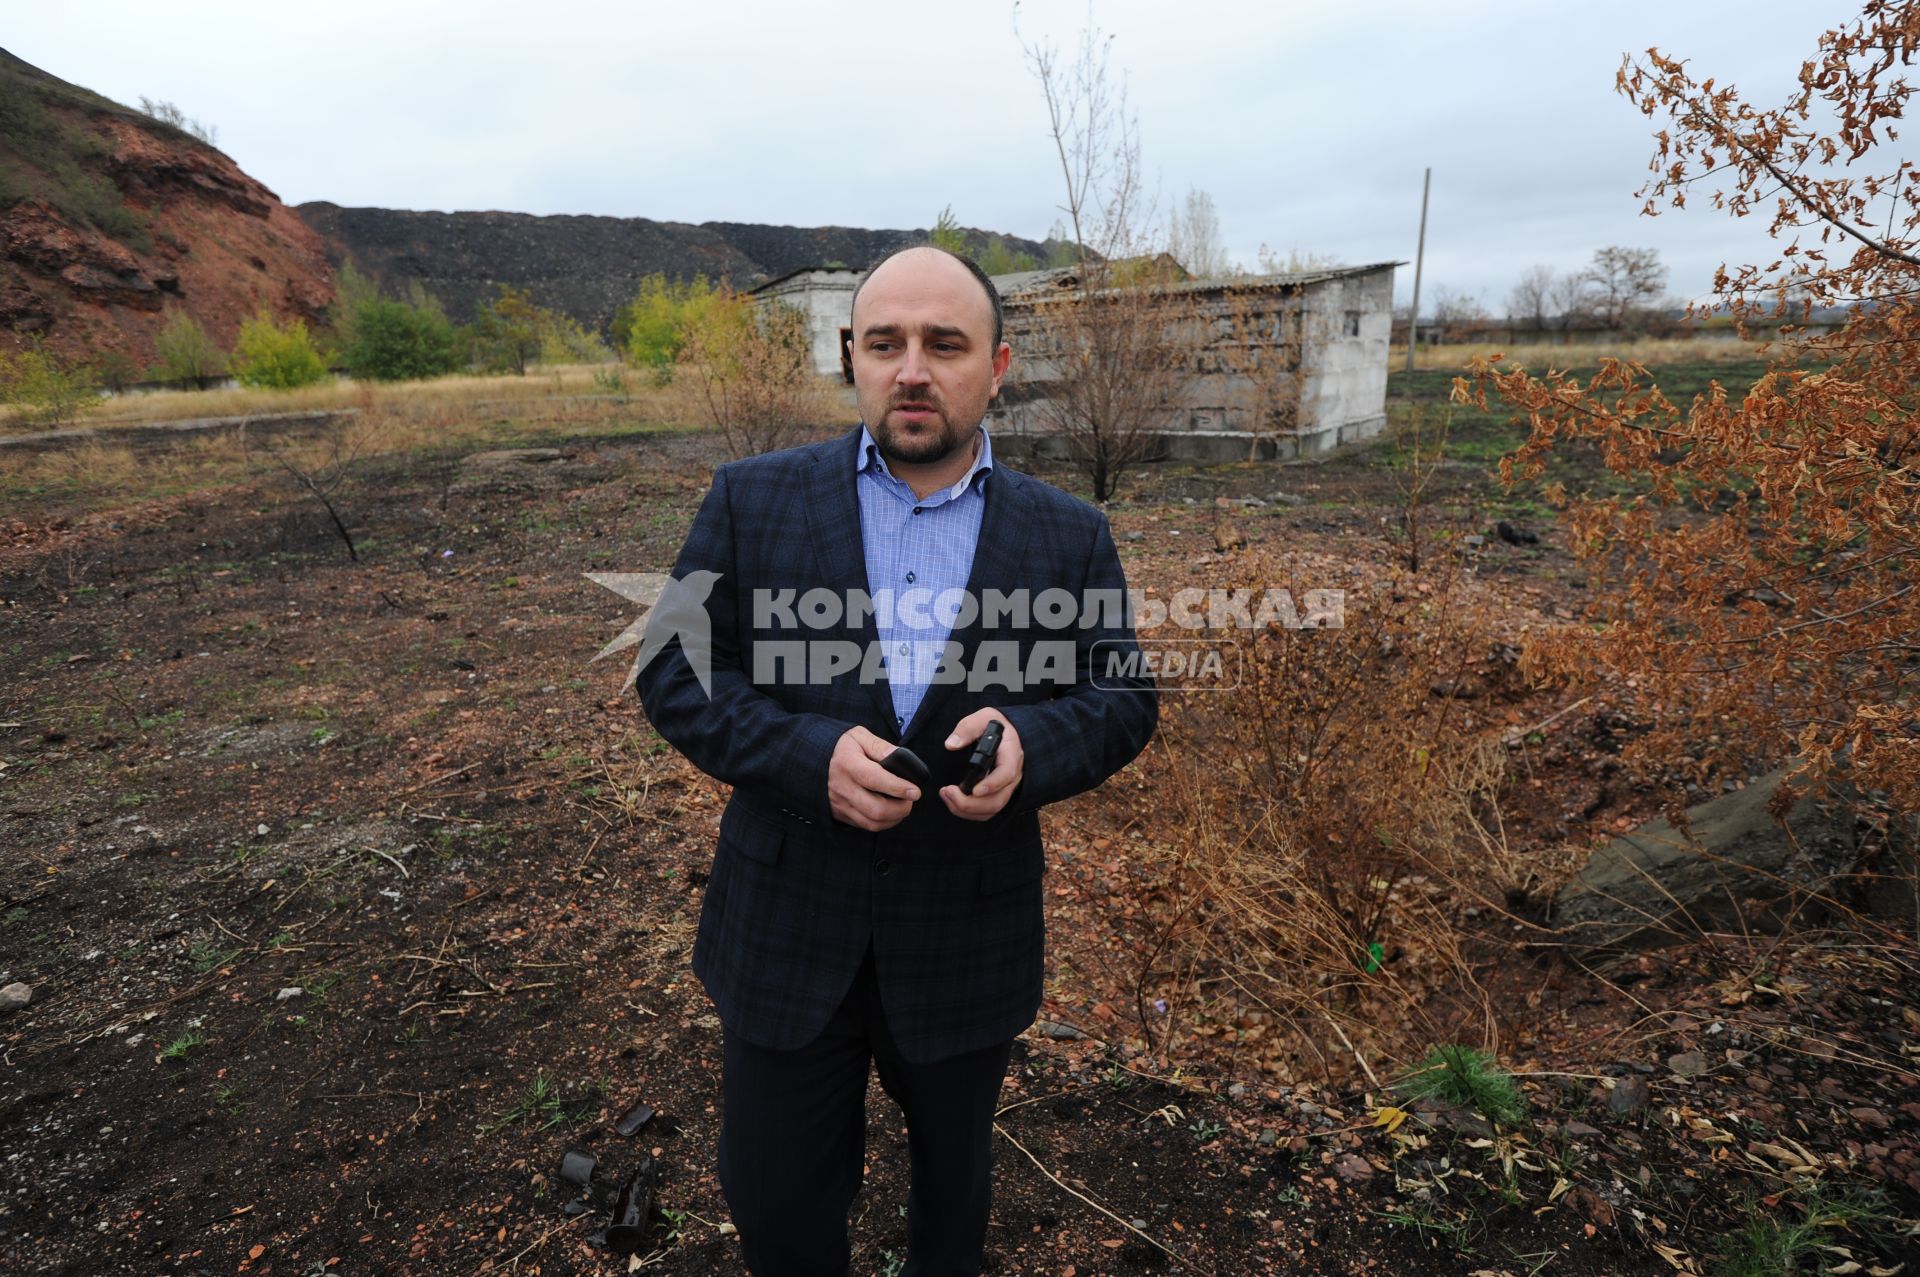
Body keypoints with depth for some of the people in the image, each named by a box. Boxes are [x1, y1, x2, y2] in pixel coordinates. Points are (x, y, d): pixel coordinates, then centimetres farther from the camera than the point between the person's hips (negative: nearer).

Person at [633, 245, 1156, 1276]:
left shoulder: (1070, 537, -4)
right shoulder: (753, 500, -6)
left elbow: (1122, 699, 1)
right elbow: (674, 672, -5)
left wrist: (1032, 745, -22)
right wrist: (808, 753, -23)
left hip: (968, 946, 1)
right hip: (787, 932, 0)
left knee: (952, 1179, 26)